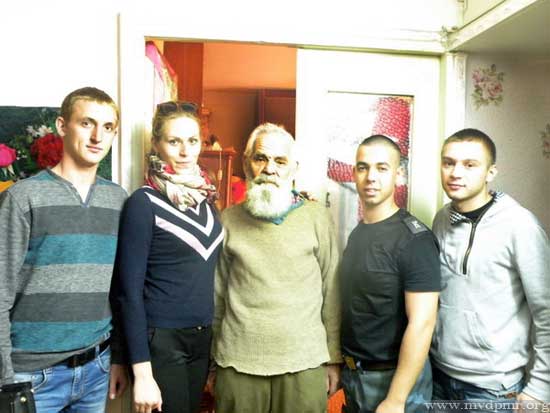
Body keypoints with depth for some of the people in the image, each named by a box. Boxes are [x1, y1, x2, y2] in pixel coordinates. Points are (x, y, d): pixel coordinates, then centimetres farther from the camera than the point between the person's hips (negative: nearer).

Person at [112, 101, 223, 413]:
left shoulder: (206, 197, 5)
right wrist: (142, 373, -16)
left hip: (203, 339, 6)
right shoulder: (144, 202, -13)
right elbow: (129, 290, -14)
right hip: (161, 341, -6)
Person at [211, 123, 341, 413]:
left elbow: (331, 294, 2)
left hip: (304, 364, -1)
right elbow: (218, 296, 7)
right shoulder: (228, 220, 2)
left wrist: (333, 358, 3)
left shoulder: (317, 218, -2)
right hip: (237, 364, 1)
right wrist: (212, 360, 9)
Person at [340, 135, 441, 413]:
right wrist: (337, 362, 10)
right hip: (352, 373, 7)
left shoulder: (414, 239, -19)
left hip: (393, 378, -7)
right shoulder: (357, 233, 3)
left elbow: (421, 324, -22)